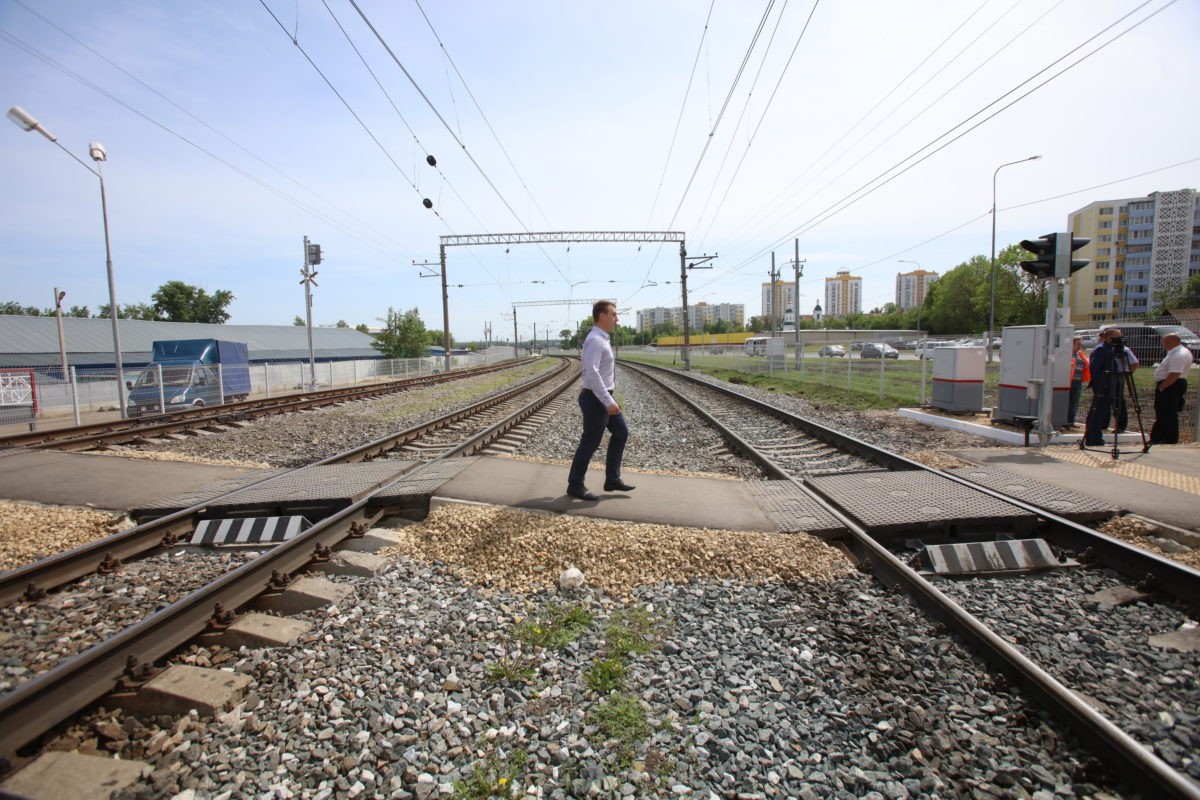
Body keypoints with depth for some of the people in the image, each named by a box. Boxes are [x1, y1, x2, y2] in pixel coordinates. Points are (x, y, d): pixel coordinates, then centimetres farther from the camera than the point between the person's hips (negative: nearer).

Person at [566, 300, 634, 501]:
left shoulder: (602, 339, 12)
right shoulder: (595, 340, -20)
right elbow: (592, 373, -29)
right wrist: (608, 401, -30)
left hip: (604, 397, 10)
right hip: (596, 399, -10)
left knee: (621, 432, 15)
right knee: (590, 443, 0)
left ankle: (612, 479, 22)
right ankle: (575, 485, 15)